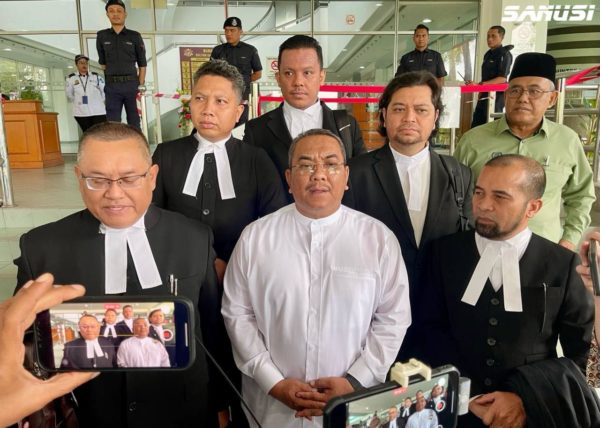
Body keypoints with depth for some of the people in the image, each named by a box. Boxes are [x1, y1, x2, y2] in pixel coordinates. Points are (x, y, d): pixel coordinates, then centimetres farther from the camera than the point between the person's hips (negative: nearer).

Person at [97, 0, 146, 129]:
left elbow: (142, 64, 6)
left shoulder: (135, 36, 5)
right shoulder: (101, 36, 9)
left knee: (134, 121, 5)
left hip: (131, 83, -1)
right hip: (112, 86, 1)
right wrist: (109, 78, 10)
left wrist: (140, 86, 0)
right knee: (113, 123, 0)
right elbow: (102, 62, 16)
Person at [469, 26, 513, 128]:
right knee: (475, 126, 6)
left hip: (496, 95, -8)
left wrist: (479, 84, -28)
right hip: (484, 95, 8)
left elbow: (502, 78, -19)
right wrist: (480, 93, 15)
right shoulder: (488, 54, 16)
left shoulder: (505, 54, -9)